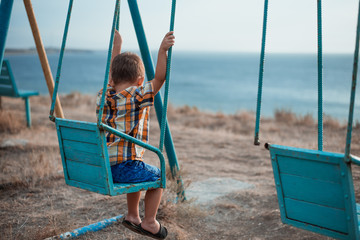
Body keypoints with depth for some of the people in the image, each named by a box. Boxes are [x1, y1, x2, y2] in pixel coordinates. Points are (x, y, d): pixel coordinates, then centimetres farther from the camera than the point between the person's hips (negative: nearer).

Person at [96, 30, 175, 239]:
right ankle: (149, 223, 21)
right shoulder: (136, 96, -13)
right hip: (123, 166, -8)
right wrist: (163, 51, -22)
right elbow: (160, 78, -19)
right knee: (158, 176, 17)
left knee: (138, 174, 33)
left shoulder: (105, 94, 7)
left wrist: (117, 48, 28)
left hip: (100, 166, 8)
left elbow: (114, 75, 23)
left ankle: (133, 216, 38)